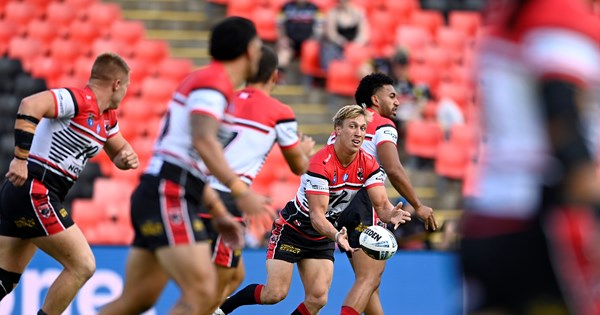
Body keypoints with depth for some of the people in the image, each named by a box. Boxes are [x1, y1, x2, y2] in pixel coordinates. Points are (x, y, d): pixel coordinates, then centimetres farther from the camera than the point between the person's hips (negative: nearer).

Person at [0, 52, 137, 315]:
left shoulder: (106, 117, 15)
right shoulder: (78, 100, -13)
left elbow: (120, 152, 28)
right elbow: (30, 105, -29)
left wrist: (128, 158, 4)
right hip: (33, 192, -10)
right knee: (82, 266, -6)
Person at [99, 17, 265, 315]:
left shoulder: (208, 81, 23)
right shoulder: (213, 82, -8)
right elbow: (203, 141, -24)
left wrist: (218, 212, 25)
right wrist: (240, 190, -29)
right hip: (169, 198, -10)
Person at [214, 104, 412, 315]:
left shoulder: (368, 165, -11)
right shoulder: (321, 163, -28)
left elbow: (381, 205, -15)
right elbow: (317, 215, -32)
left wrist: (391, 215, -40)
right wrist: (336, 236, -51)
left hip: (322, 238, 6)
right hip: (292, 229, -6)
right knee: (275, 293, -14)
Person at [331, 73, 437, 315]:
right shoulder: (383, 125, -1)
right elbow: (393, 170, -15)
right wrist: (418, 206, -7)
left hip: (340, 204, 9)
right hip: (364, 203, -9)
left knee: (371, 279, 14)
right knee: (369, 279, -13)